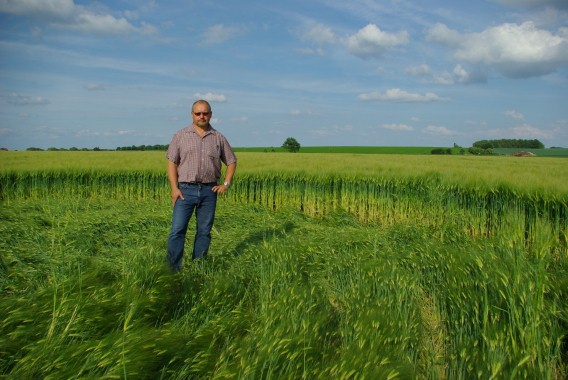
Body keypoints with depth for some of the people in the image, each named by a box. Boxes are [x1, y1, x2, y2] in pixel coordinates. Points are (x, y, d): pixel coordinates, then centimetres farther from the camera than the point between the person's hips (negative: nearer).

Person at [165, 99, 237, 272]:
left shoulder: (219, 138, 9)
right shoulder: (180, 136, 5)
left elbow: (231, 161, 17)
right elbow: (172, 162, 2)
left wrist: (226, 184, 5)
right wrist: (174, 188, -8)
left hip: (209, 190, 2)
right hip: (185, 189, -2)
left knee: (204, 231, 7)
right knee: (177, 230, -8)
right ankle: (172, 268, -1)